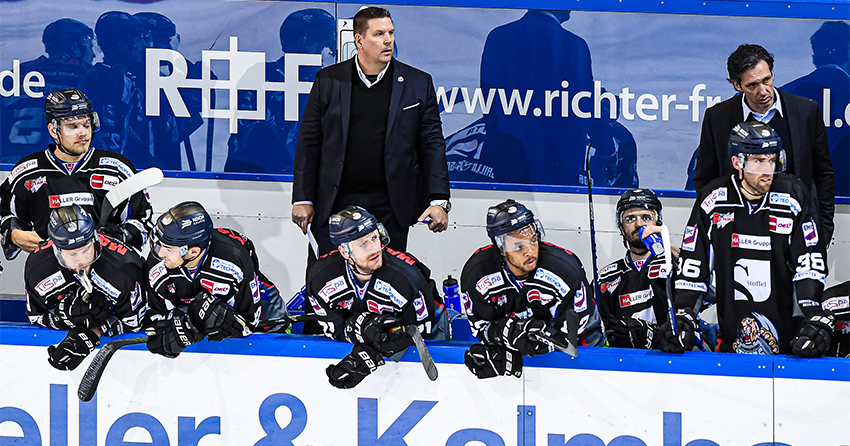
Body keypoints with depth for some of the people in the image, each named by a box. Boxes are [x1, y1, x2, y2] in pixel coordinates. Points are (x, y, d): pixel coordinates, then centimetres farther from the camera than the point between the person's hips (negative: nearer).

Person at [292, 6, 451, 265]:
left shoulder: (418, 84, 5)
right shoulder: (328, 81, 5)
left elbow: (432, 144, 4)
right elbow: (309, 143, 6)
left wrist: (439, 201, -4)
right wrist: (303, 199, 0)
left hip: (390, 207, 0)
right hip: (334, 205, 0)